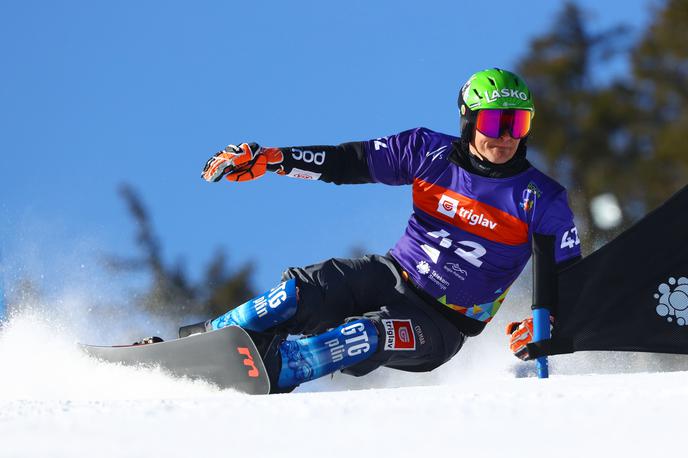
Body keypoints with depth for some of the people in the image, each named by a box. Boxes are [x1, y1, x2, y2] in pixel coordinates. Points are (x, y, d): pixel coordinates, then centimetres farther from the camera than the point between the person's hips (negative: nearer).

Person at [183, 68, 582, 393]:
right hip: (391, 277, 3)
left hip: (440, 326, -2)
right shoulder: (430, 152, -4)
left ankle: (268, 374, -38)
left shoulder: (542, 200, -9)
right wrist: (268, 159, -11)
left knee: (368, 337, -34)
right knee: (300, 292, -22)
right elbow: (347, 162, -1)